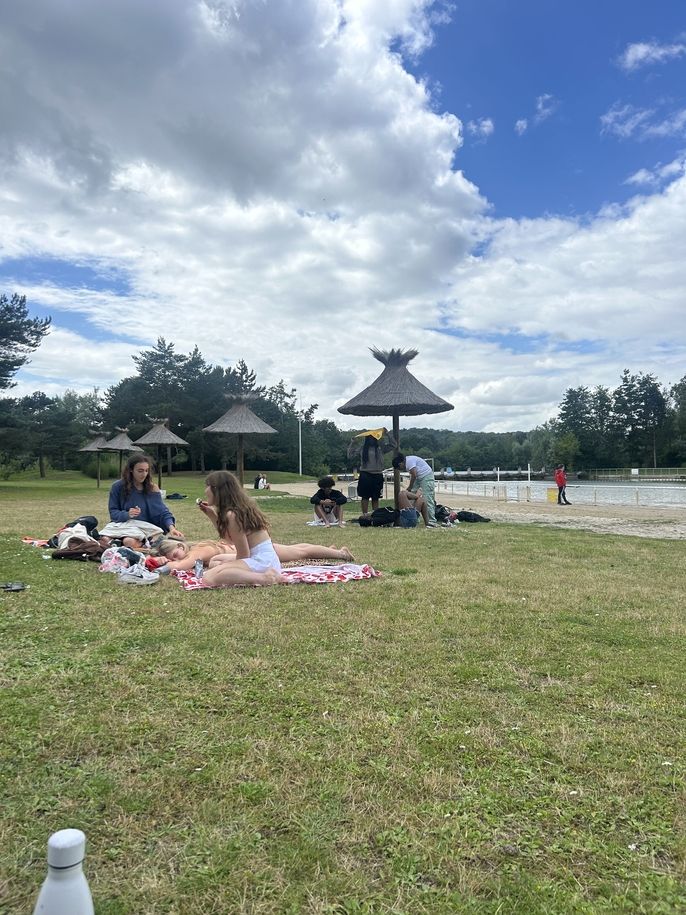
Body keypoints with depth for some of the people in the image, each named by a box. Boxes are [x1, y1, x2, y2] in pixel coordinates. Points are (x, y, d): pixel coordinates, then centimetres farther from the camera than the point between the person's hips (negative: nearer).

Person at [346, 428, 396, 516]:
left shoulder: (380, 447, 7)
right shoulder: (361, 448, 3)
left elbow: (393, 445, 5)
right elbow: (350, 455, 1)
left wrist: (387, 434, -2)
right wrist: (352, 442, -3)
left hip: (378, 476, 2)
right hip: (365, 475, -2)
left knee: (376, 498, 8)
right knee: (365, 497, 0)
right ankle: (365, 515, 5)